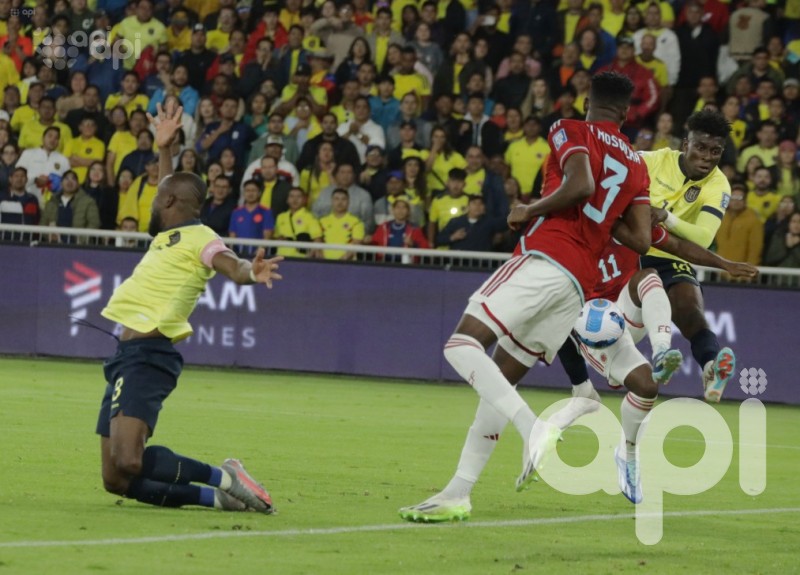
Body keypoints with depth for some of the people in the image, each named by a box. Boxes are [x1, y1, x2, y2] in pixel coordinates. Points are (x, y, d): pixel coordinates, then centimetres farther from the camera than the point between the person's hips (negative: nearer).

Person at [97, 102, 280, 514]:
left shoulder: (198, 238, -7)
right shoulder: (168, 236, 19)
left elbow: (232, 267, -27)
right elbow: (168, 196, 42)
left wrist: (250, 273, -47)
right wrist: (164, 149, 43)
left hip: (148, 356, -10)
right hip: (127, 355, 10)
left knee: (128, 460, -28)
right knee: (117, 481, 5)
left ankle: (222, 478, -12)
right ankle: (215, 497, 7)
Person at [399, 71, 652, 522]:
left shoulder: (571, 131, 5)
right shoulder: (638, 167, 22)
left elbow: (580, 184, -14)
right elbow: (642, 240, 14)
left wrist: (530, 211, -1)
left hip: (546, 258, -7)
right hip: (581, 283, 7)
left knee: (463, 345, -14)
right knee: (501, 379, 11)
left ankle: (533, 429, -31)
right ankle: (459, 493, 8)